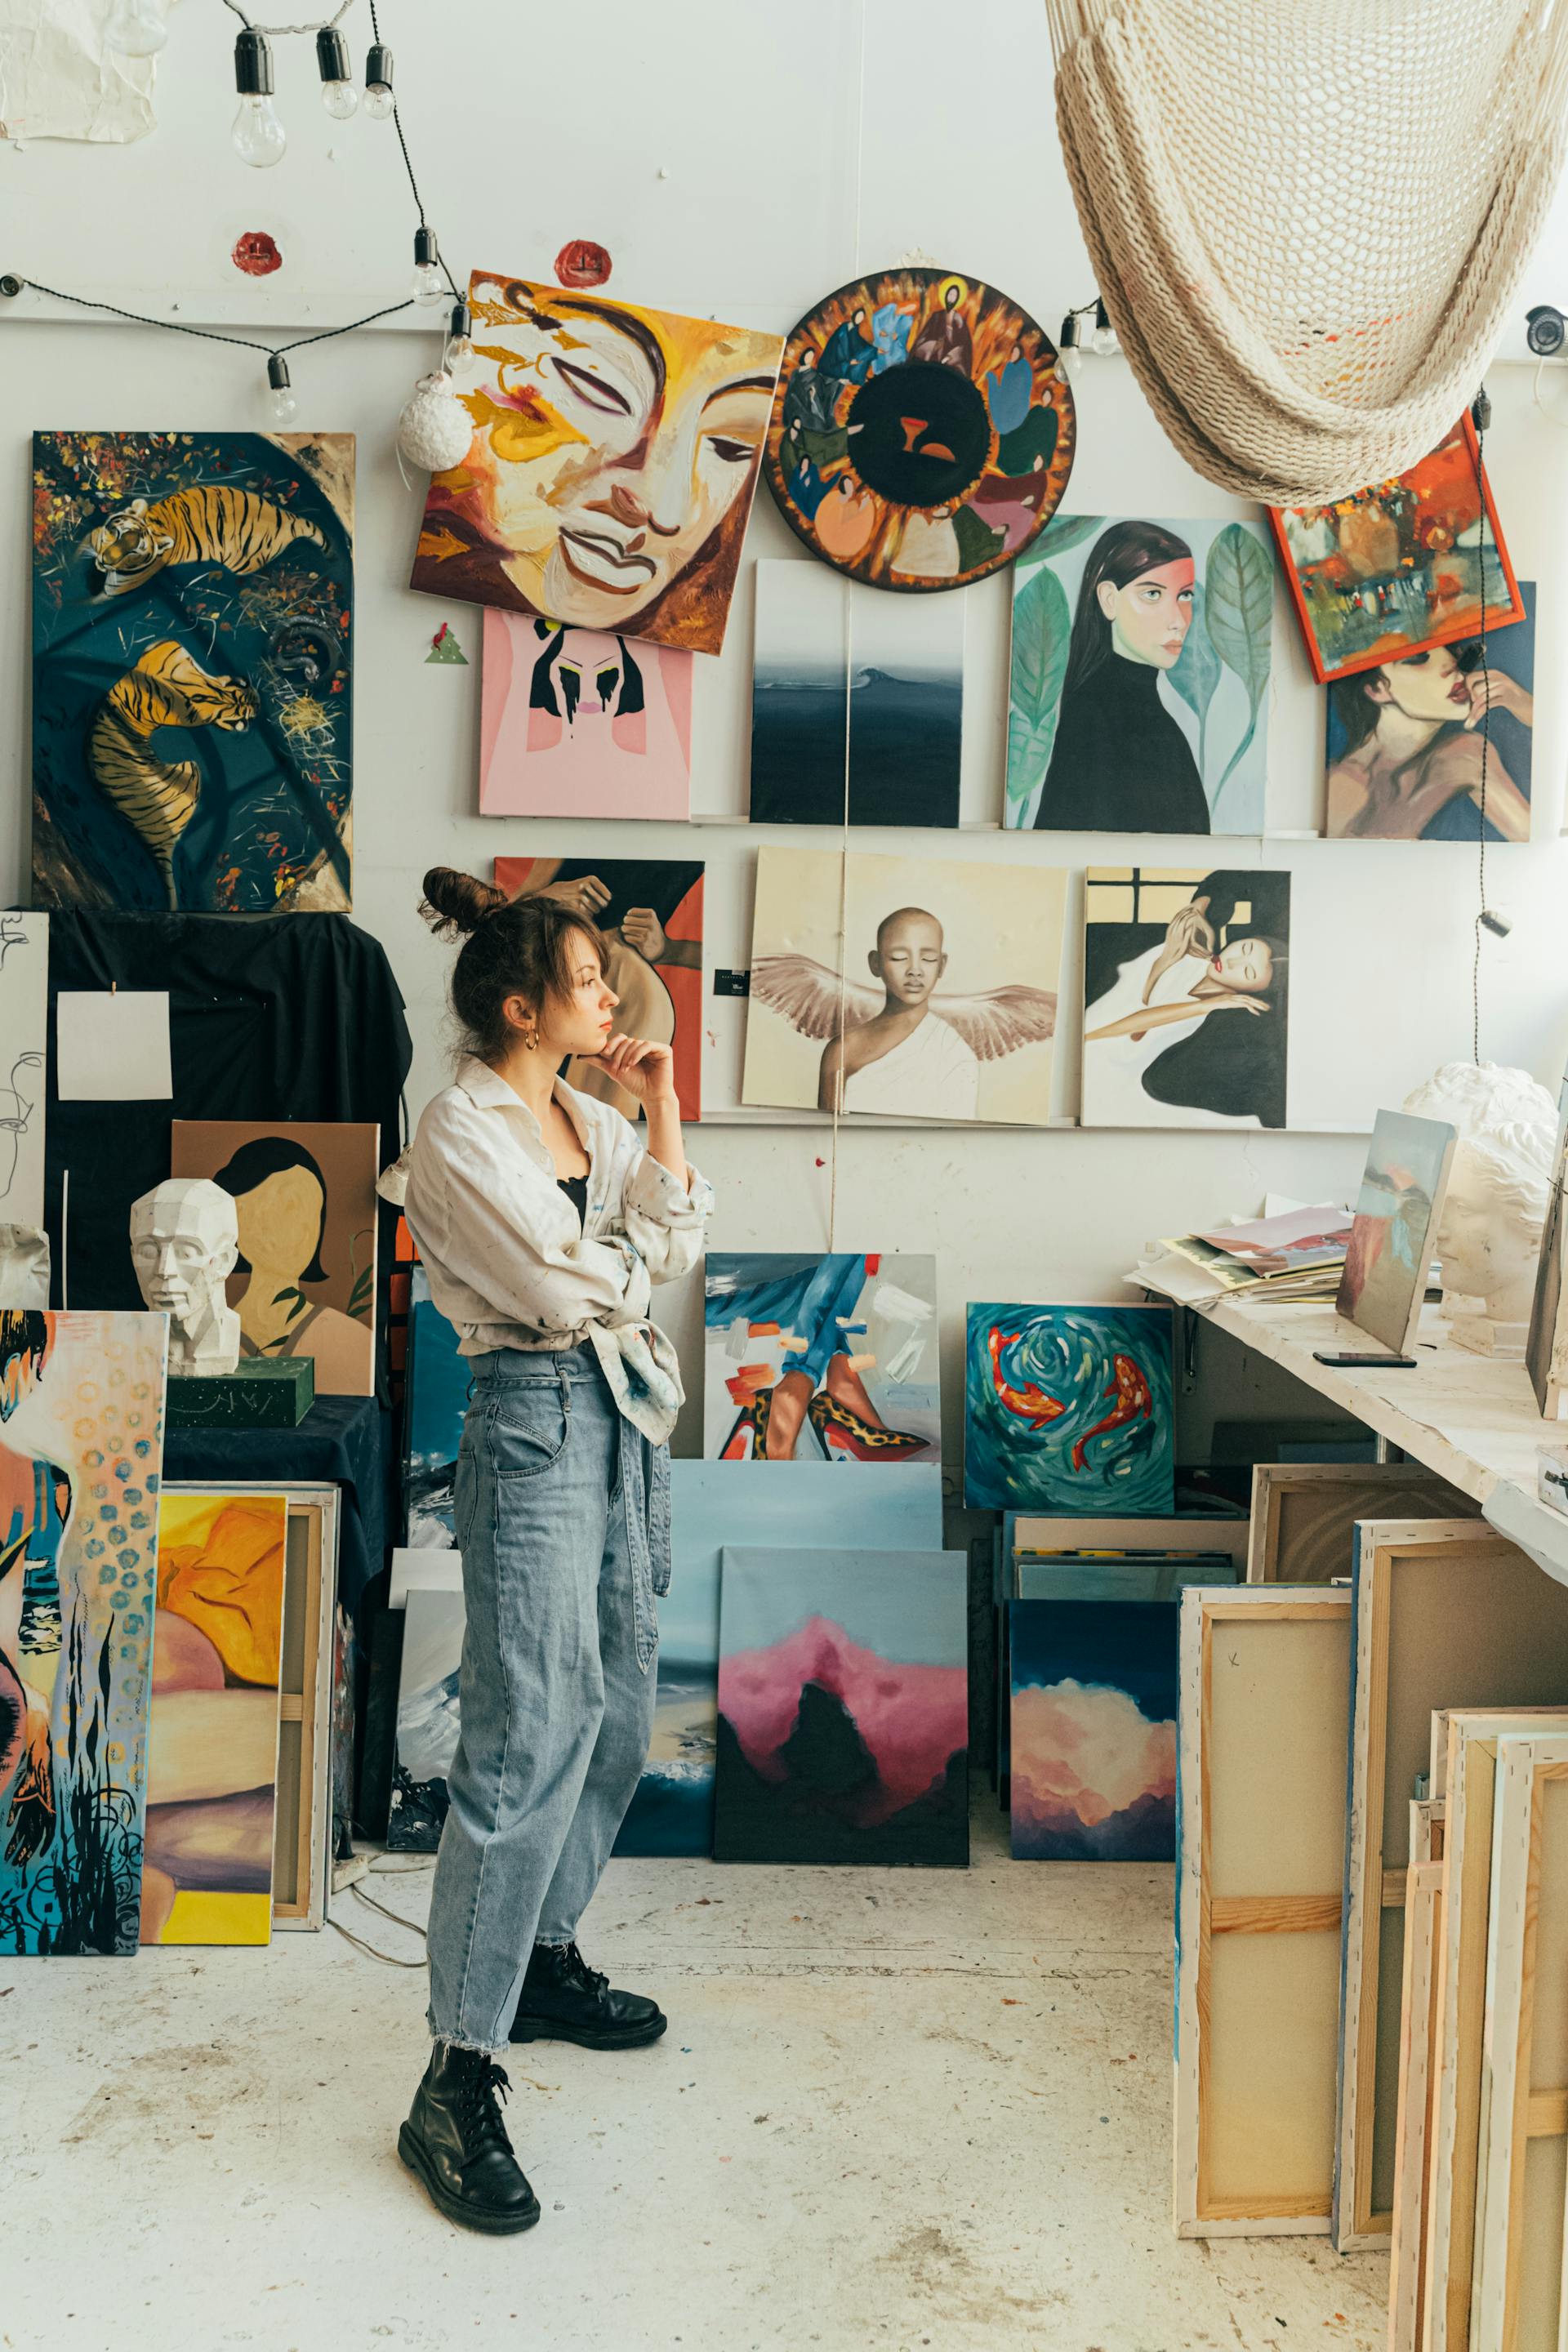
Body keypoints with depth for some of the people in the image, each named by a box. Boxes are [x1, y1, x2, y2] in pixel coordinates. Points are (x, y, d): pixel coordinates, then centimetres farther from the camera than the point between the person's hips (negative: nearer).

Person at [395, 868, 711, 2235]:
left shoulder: (587, 1116, 13)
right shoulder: (465, 1133, -12)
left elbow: (678, 1242, 8)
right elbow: (580, 1286, -17)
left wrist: (663, 1121, 1)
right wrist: (642, 1246, 1)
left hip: (625, 1416, 9)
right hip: (537, 1421, -9)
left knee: (616, 1715, 14)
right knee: (530, 1738, -13)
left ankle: (544, 1962, 33)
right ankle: (457, 2087, -8)